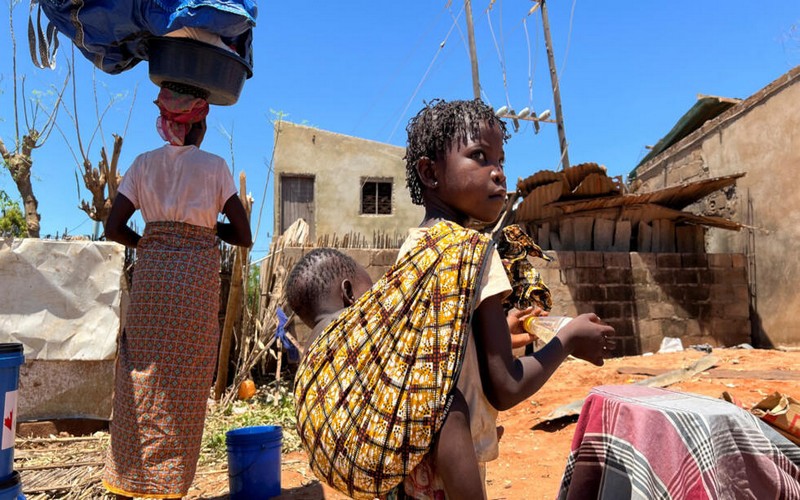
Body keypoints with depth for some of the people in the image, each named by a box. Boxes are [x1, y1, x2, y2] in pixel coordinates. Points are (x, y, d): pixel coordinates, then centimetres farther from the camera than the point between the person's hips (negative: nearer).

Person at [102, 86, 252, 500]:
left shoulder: (144, 163, 10)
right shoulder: (214, 165, 3)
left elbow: (114, 228, 3)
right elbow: (244, 236, -1)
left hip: (150, 275, 3)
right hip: (198, 276, -3)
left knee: (139, 380, 10)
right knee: (183, 390, 4)